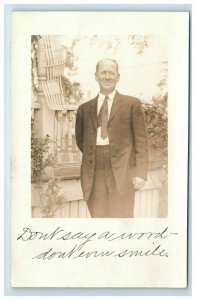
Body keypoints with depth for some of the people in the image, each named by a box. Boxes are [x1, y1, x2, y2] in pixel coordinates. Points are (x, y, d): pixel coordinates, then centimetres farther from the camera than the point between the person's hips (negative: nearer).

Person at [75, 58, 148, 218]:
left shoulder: (132, 104, 6)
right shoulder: (84, 108, 13)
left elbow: (141, 140, 2)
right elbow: (80, 139, 24)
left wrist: (141, 173, -6)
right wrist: (93, 156, 9)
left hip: (122, 170, -2)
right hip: (94, 173, 3)